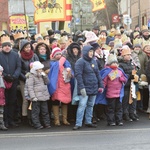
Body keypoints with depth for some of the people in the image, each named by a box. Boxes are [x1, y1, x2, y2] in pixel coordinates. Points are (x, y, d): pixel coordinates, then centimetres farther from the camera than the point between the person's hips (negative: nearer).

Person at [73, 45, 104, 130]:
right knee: (82, 105, -10)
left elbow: (98, 74, 16)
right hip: (85, 88, -7)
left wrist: (101, 85, 10)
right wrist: (81, 87, -21)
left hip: (94, 88, 7)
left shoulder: (94, 61, 13)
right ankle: (78, 124, -7)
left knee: (91, 105, 12)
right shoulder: (80, 62, -8)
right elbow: (78, 75, -14)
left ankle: (88, 121, 22)